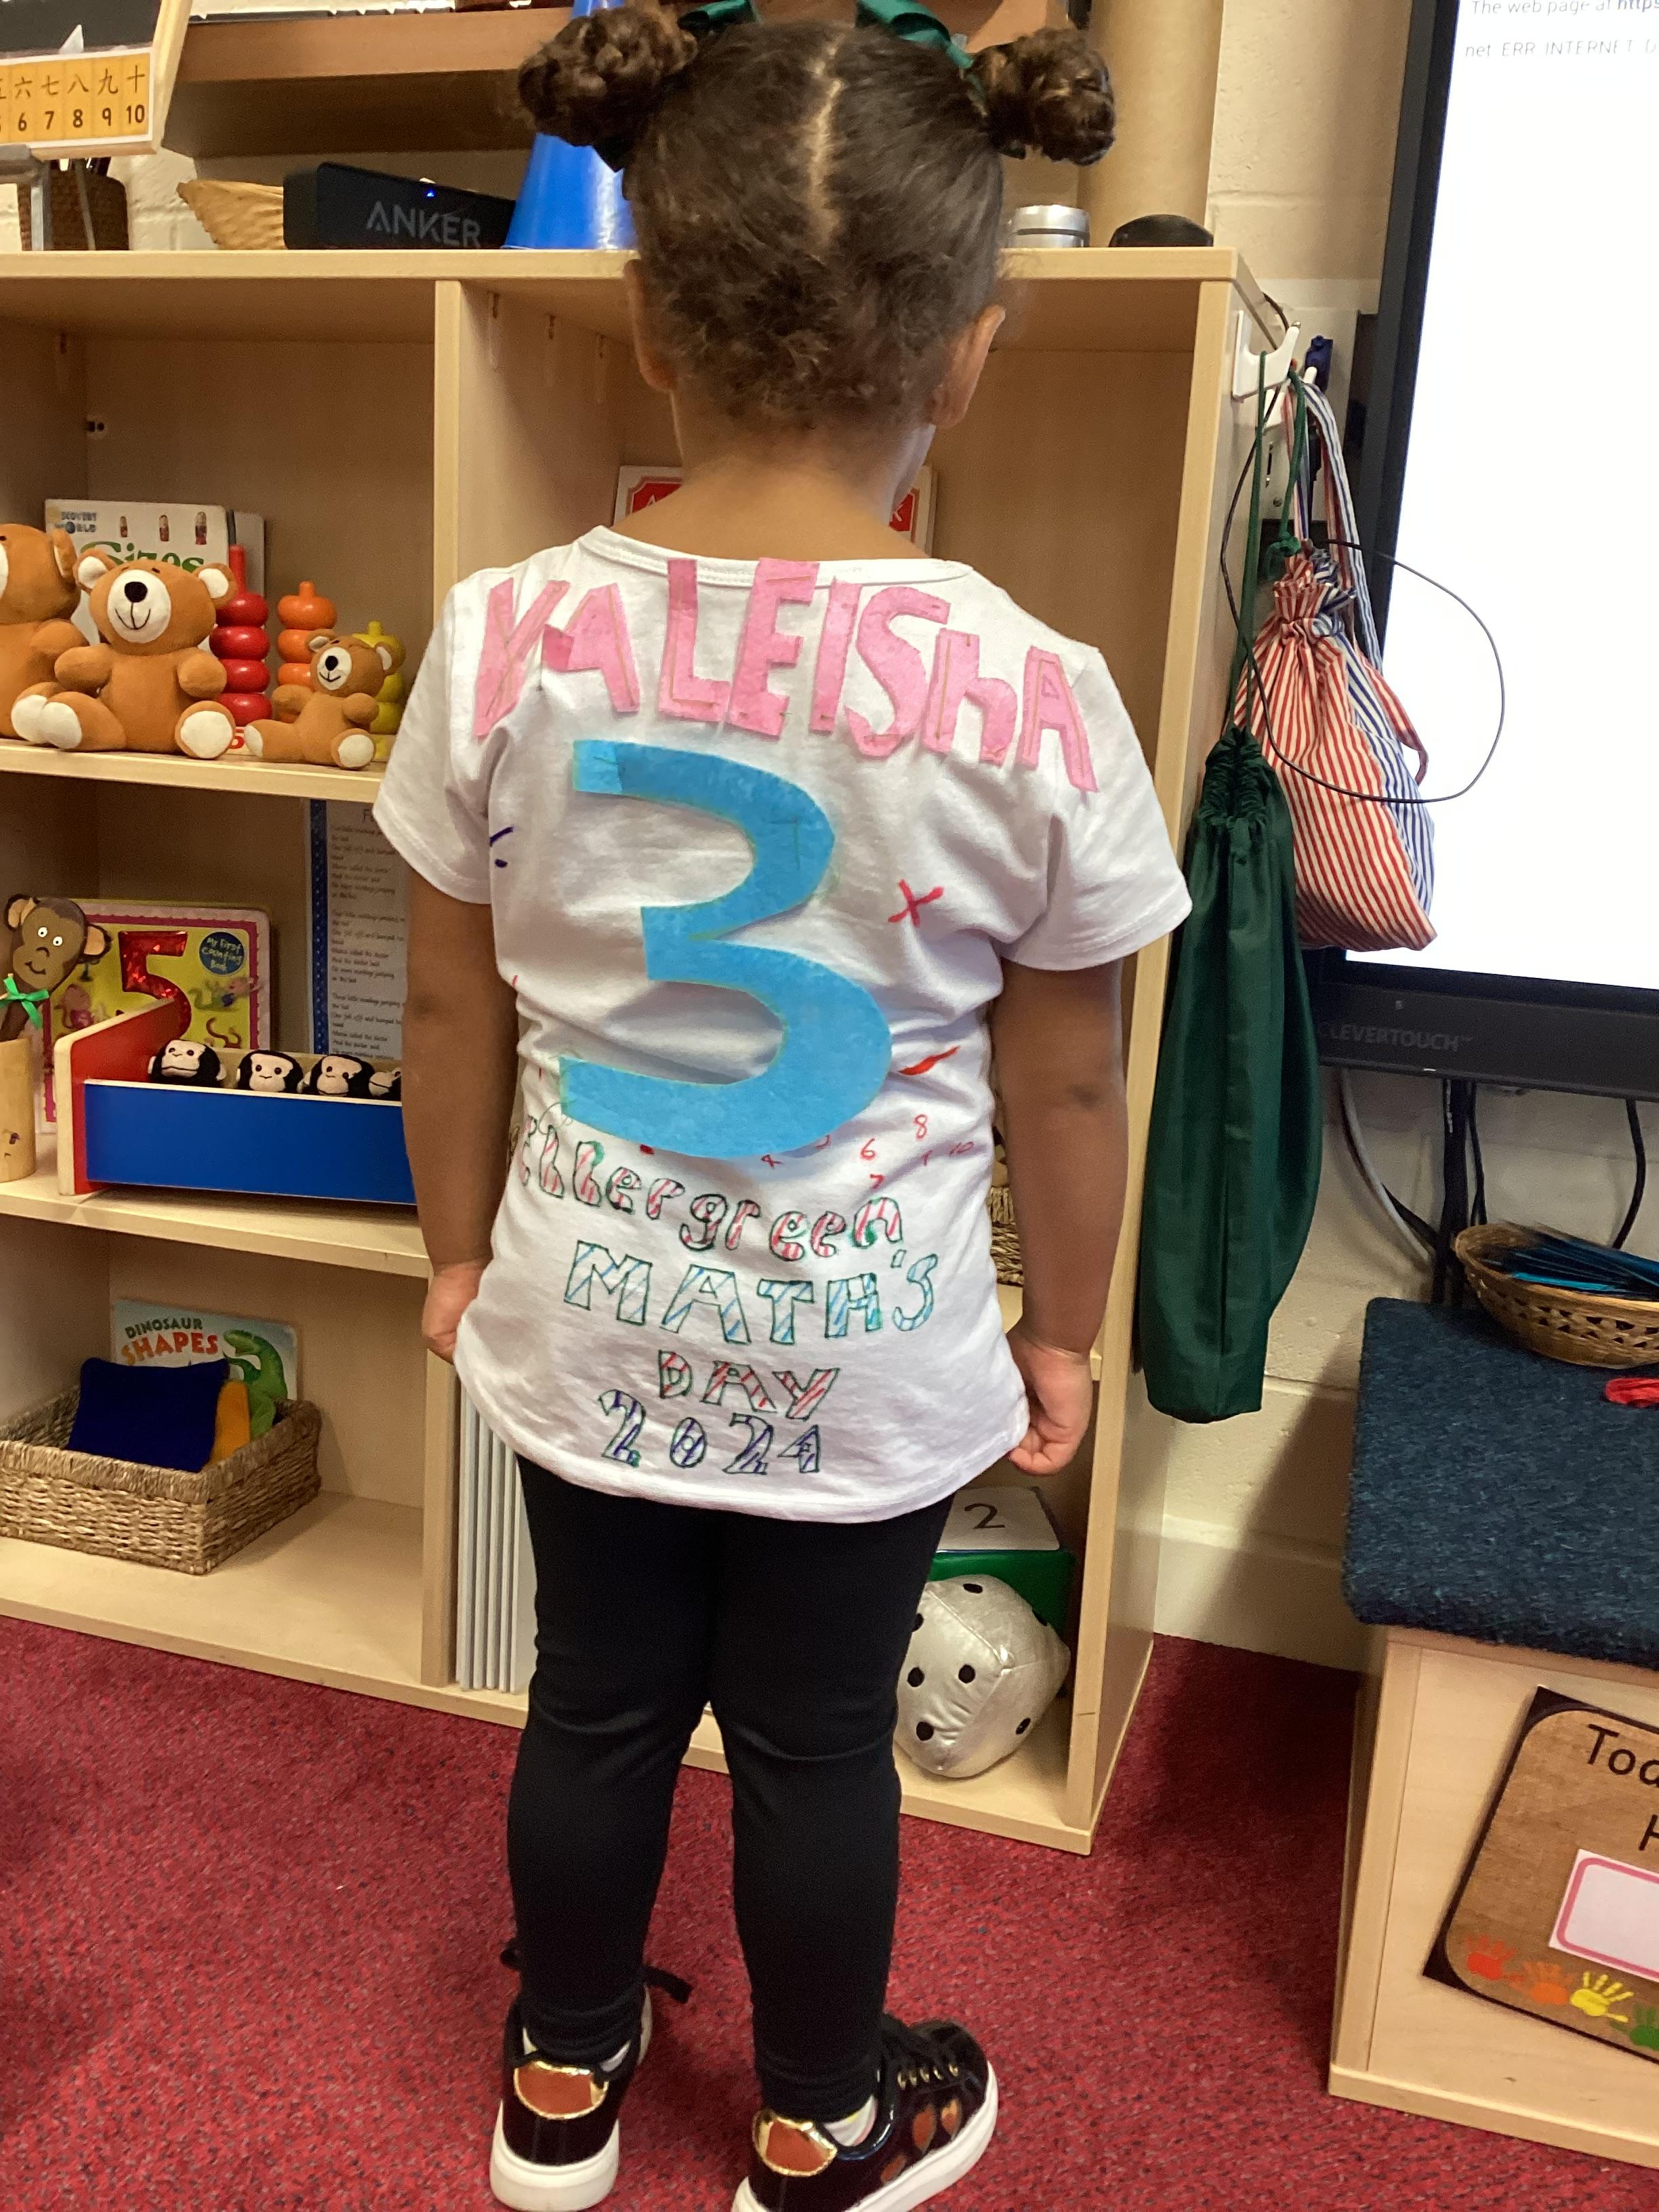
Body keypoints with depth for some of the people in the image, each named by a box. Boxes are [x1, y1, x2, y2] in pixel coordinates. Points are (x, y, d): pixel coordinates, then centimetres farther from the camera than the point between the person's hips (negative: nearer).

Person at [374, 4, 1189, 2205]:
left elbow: (452, 1009, -3)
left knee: (600, 1699, 22)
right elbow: (1065, 1085, -8)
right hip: (871, 1347, -1)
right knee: (817, 1739, 19)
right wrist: (1065, 1329, 8)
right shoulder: (1036, 700, -20)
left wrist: (461, 1245, 14)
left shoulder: (503, 641, -15)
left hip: (587, 1318, 2)